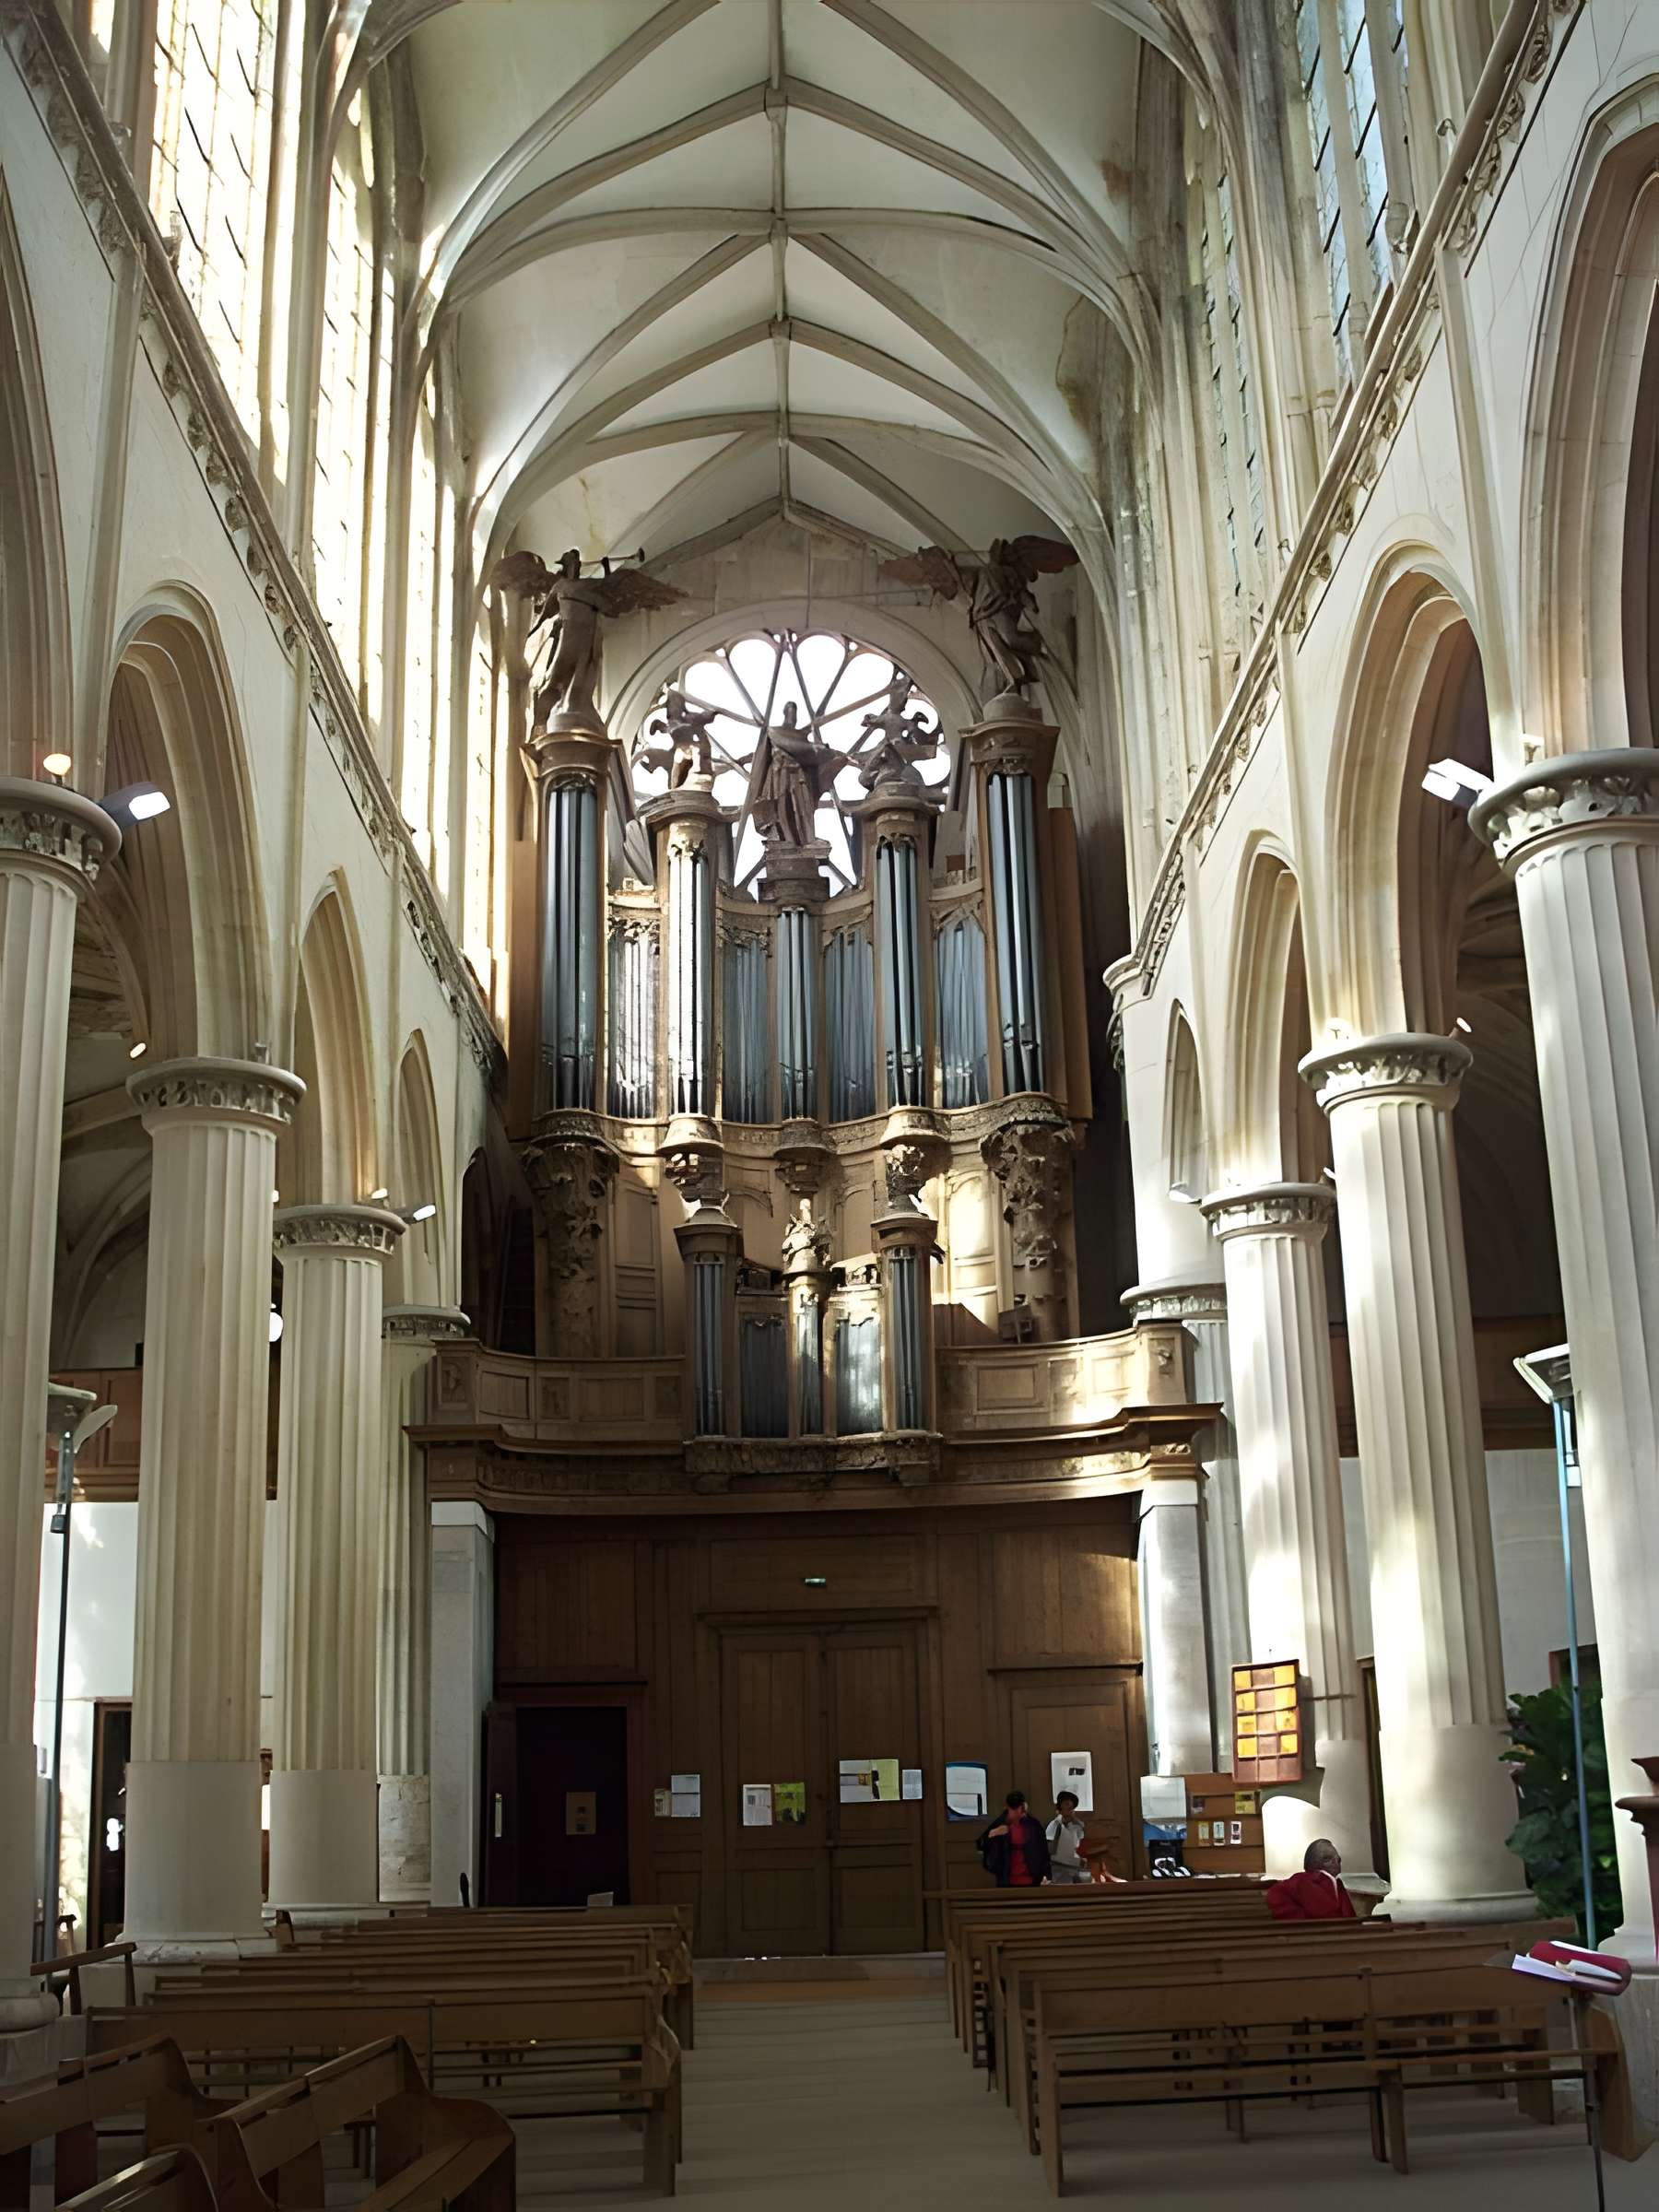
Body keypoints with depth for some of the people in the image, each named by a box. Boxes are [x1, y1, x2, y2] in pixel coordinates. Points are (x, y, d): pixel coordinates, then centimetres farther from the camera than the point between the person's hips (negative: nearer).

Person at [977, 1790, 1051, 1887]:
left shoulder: (1033, 1825, 0)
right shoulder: (1000, 1825, 1)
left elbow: (1043, 1852, 2)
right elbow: (981, 1846, 2)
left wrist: (1045, 1875, -10)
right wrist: (991, 1834, -17)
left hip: (1031, 1882, 0)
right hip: (1007, 1882, 0)